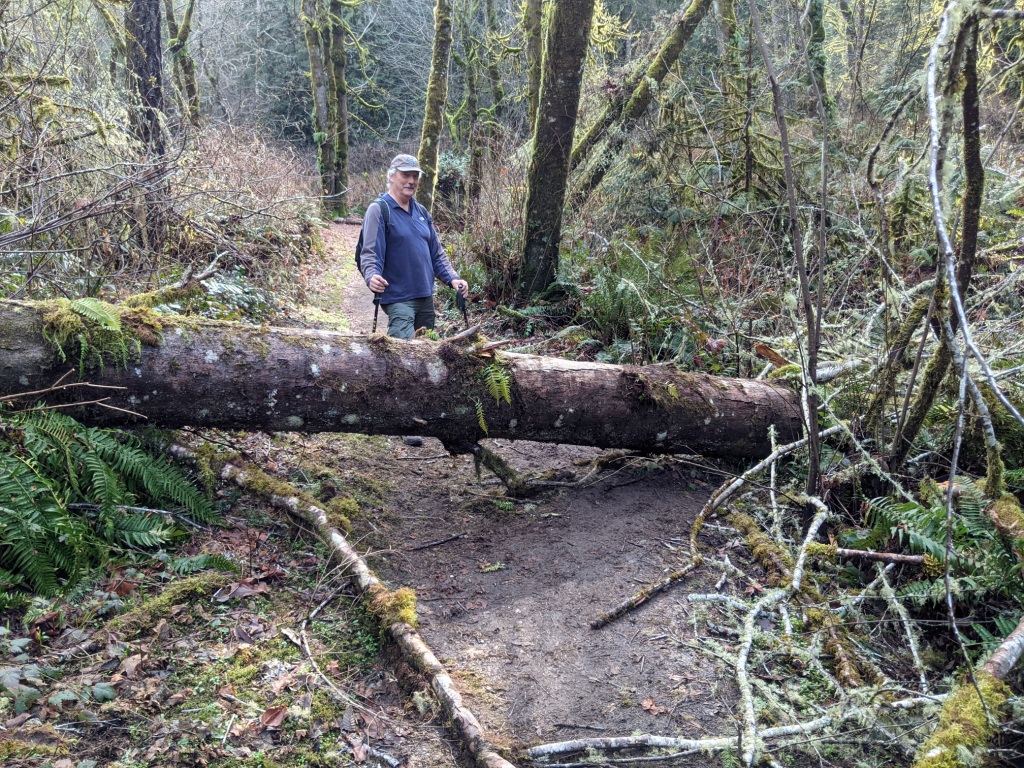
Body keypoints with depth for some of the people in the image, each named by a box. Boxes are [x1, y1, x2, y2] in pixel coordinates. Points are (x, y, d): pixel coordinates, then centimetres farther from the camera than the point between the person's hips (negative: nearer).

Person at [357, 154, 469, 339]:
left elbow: (437, 253, 17)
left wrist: (452, 278, 4)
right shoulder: (379, 210, -8)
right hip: (398, 299, -8)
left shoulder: (421, 212, 13)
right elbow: (370, 253, -16)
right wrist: (372, 276, -35)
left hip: (426, 297, 8)